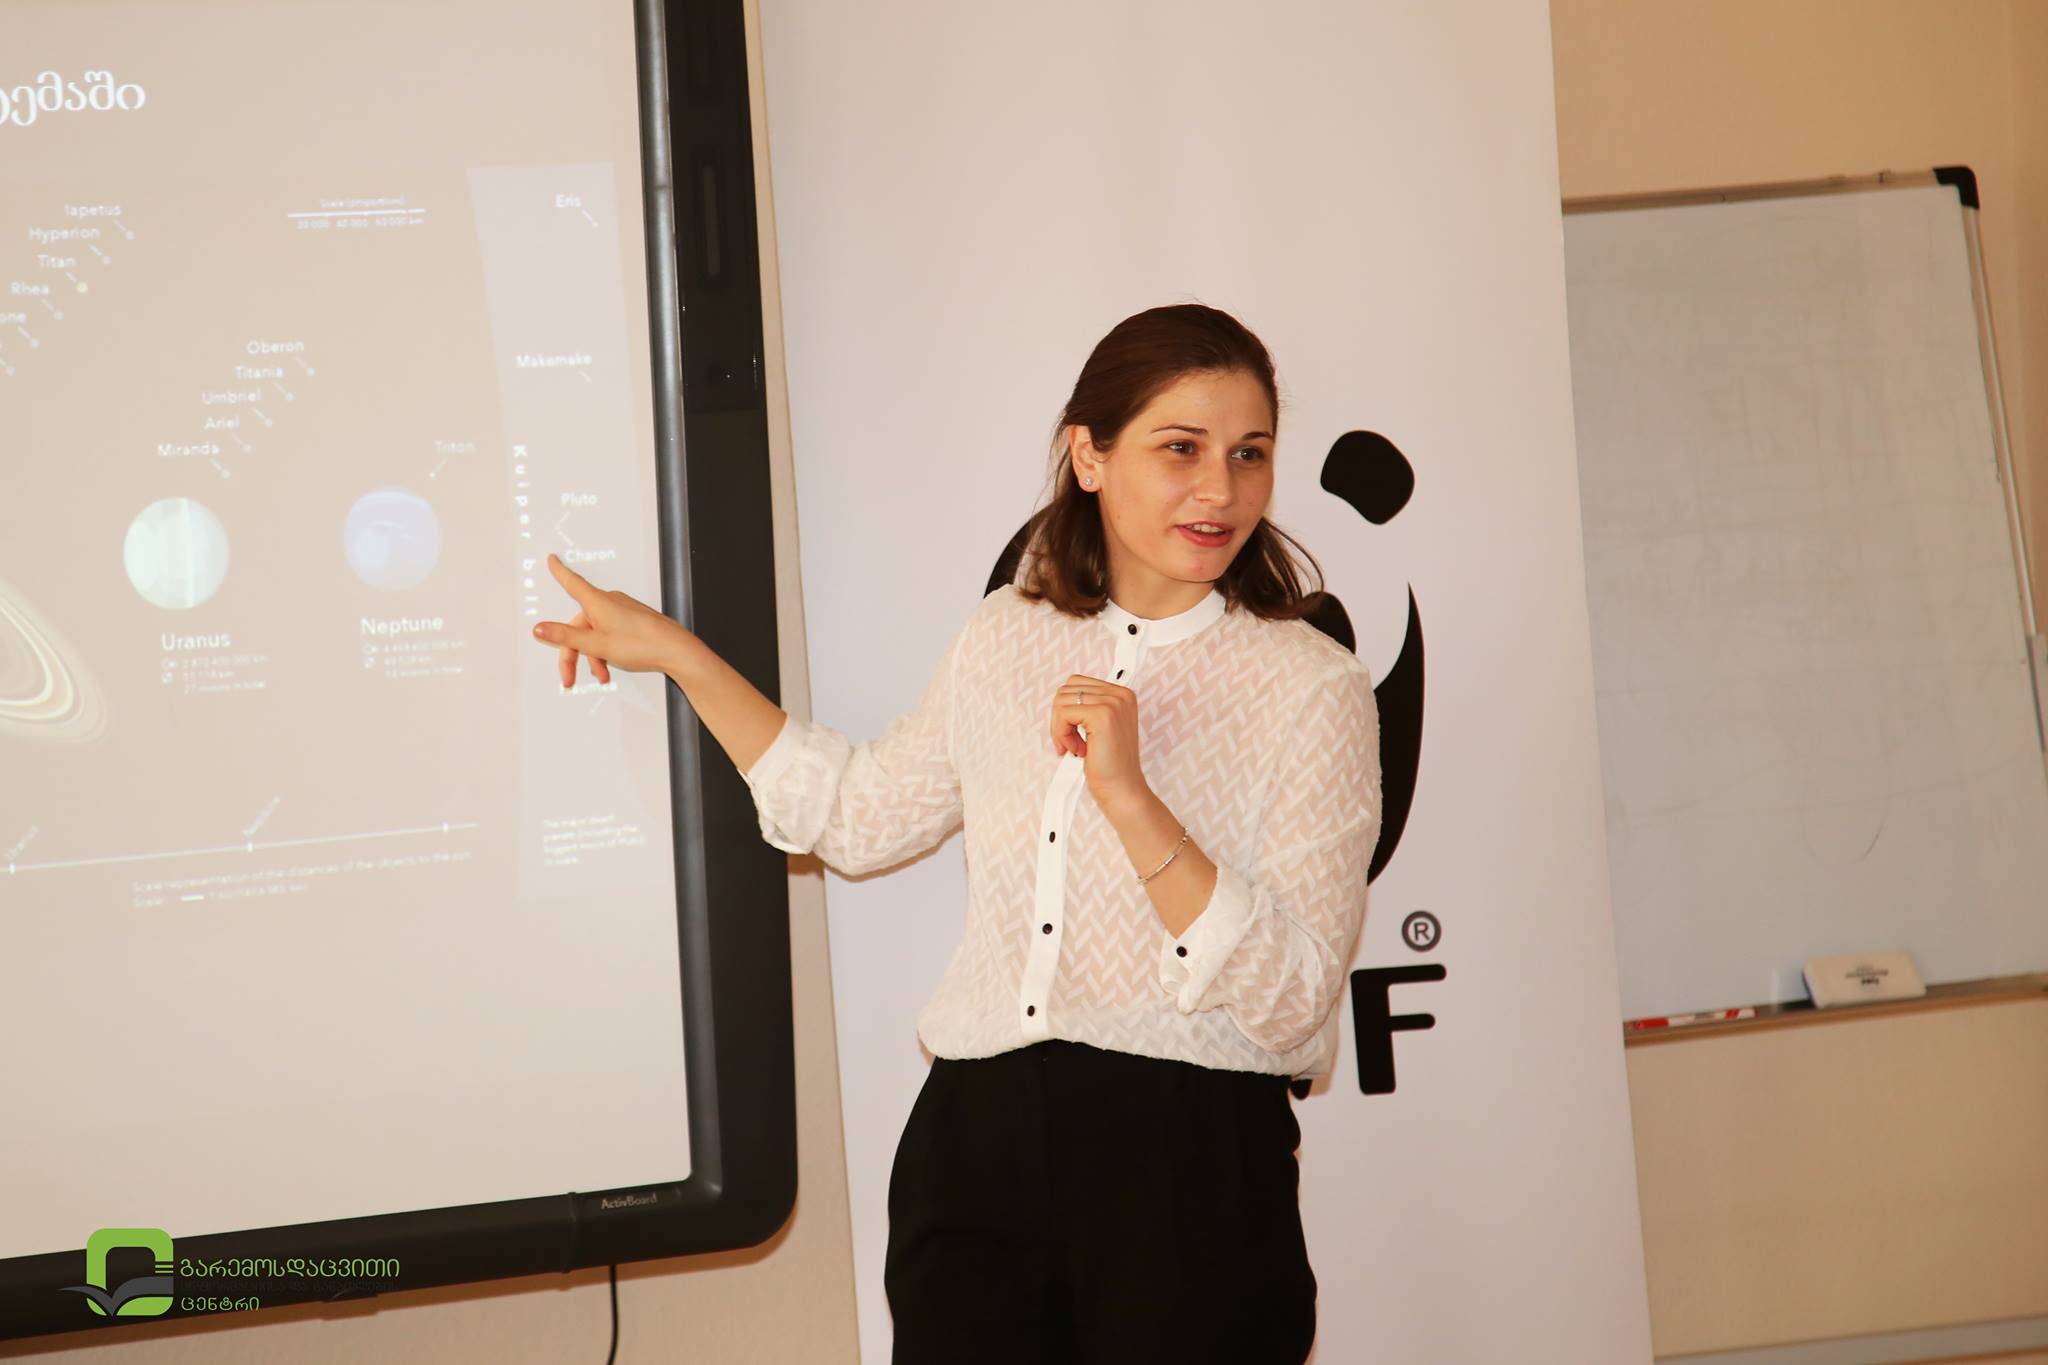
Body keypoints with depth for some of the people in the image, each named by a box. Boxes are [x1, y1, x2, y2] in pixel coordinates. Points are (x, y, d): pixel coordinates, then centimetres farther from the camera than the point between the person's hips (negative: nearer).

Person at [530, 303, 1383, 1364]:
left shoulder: (1314, 688, -6)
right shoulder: (1004, 640, 8)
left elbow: (1291, 1000, -13)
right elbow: (860, 815, 24)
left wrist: (1132, 801, -22)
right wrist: (673, 652, 23)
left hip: (1191, 1165, -4)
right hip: (976, 1144, 4)